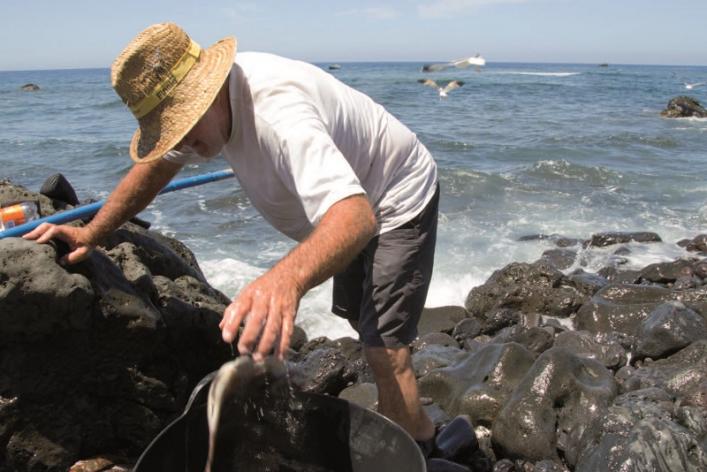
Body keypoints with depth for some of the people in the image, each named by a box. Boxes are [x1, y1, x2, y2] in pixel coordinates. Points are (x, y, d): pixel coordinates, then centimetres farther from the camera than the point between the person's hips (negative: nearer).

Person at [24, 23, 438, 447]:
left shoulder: (278, 113, -41)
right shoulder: (192, 99, -12)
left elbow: (355, 214, -55)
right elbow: (157, 164, 3)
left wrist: (288, 277, -73)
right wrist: (92, 233, -4)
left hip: (398, 202, -9)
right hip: (348, 203, 9)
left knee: (383, 348, -18)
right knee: (359, 317, 20)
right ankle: (419, 429, 38)